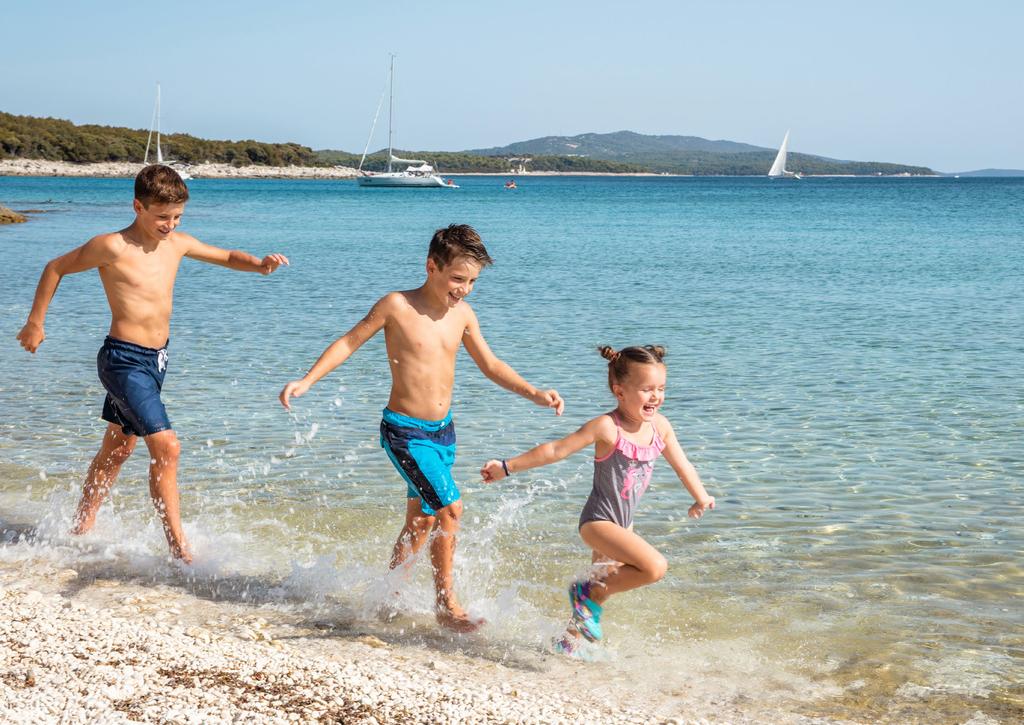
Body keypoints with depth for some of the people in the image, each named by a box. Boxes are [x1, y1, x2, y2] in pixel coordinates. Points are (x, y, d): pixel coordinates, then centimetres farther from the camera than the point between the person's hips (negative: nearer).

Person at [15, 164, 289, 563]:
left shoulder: (176, 243, 4)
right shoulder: (113, 247, -14)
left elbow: (227, 257, 17)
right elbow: (56, 268, -2)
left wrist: (259, 264, -5)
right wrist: (35, 324, 5)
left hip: (155, 360, 8)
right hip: (124, 360, -8)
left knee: (117, 449, 19)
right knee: (166, 446, -16)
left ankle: (80, 531, 35)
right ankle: (179, 548, -12)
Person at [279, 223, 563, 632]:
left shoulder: (462, 314, 3)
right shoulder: (397, 306, -12)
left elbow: (490, 365, 14)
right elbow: (349, 343, -3)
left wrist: (534, 394, 4)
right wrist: (307, 381, -11)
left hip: (442, 430, 7)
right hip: (404, 431, -7)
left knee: (422, 521, 16)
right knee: (450, 507, -17)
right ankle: (447, 605, -3)